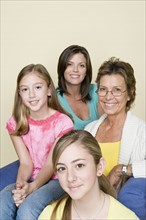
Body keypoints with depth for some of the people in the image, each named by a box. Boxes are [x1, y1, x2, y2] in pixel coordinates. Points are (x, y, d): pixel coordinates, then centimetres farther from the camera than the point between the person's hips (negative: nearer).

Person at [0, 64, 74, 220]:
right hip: (31, 180, 3)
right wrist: (20, 184, -25)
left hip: (56, 180, -3)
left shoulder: (63, 122, -10)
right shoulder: (15, 123, 2)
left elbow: (51, 164, -12)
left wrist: (32, 187, -30)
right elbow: (26, 163, -3)